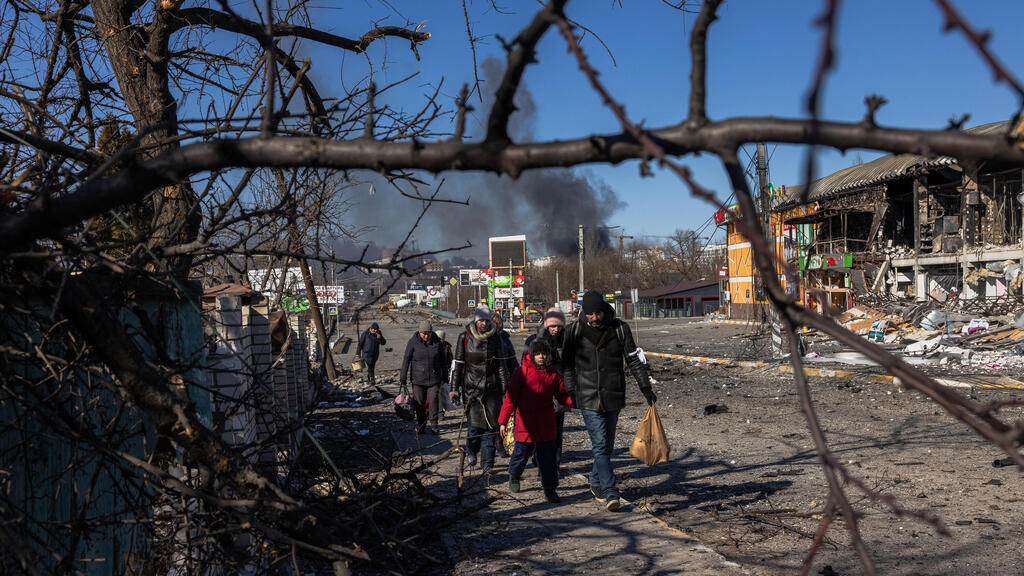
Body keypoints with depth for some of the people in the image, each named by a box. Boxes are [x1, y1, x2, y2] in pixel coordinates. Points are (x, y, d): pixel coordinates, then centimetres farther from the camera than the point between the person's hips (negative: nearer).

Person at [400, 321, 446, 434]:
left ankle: (434, 426, 0)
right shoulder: (413, 342, -5)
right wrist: (403, 379, -4)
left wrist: (445, 376, 15)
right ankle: (421, 426, 15)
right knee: (420, 403, 2)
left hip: (434, 378, 1)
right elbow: (406, 360, -3)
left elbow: (442, 360, 12)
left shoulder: (437, 341, 2)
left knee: (433, 400, -8)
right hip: (418, 378, -1)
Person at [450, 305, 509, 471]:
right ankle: (471, 451, 23)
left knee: (491, 424, -3)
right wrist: (455, 388, 0)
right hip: (471, 387, -1)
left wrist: (504, 388, 6)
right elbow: (458, 364, 4)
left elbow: (502, 365, 10)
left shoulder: (495, 338, 6)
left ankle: (487, 462, 6)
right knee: (474, 423, -5)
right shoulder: (465, 337, 2)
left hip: (491, 387, 1)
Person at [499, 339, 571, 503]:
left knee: (548, 455, -1)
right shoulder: (522, 371, -4)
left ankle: (550, 489, 7)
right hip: (525, 421, -2)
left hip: (546, 422, 2)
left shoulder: (553, 373, 6)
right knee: (523, 451, 6)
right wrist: (503, 421, -3)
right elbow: (510, 397, -2)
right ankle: (513, 476, 36)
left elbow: (562, 395, 12)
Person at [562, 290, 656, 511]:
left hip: (613, 396, 2)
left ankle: (596, 483, 32)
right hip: (588, 398, -2)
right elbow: (567, 365, 7)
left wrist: (647, 389, 2)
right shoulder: (575, 330, -2)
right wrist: (571, 393, 3)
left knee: (607, 445, 12)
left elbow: (635, 360, 5)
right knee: (600, 445, -11)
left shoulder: (619, 328, -1)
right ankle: (611, 493, -11)